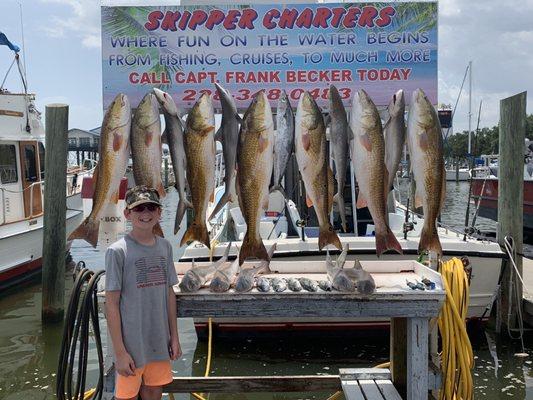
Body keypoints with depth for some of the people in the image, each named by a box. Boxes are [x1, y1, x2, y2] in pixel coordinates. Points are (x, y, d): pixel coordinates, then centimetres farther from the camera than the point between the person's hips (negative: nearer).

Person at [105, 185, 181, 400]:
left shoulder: (165, 247, 4)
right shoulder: (117, 251, -13)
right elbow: (111, 304, -12)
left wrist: (174, 336, 10)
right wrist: (120, 352, -13)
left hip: (159, 342, 5)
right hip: (131, 344, -5)